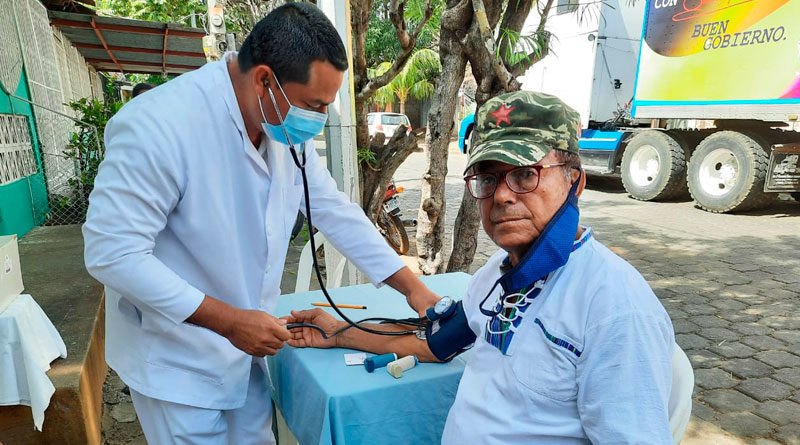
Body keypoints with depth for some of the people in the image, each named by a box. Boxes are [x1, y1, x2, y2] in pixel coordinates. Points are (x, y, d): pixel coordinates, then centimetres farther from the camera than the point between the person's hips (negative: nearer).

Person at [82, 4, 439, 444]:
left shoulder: (287, 125, -6)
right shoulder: (159, 126, -27)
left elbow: (335, 211, -1)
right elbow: (112, 252, -25)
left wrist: (412, 287, -3)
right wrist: (228, 320, -25)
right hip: (177, 359, -6)